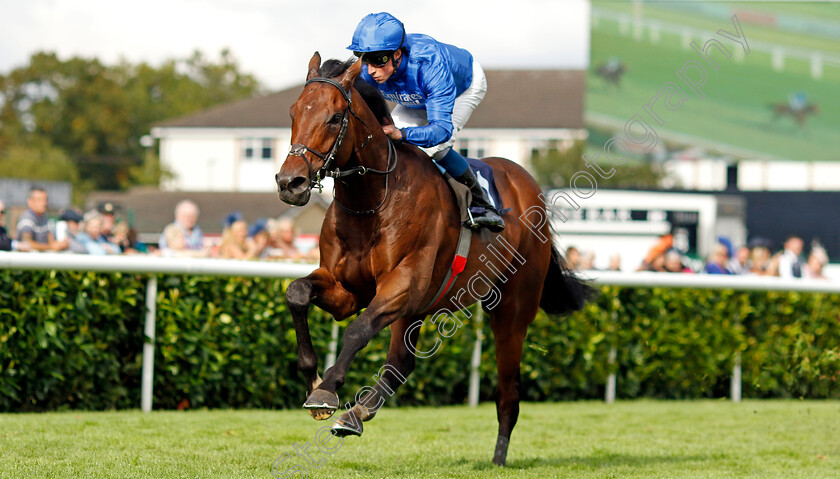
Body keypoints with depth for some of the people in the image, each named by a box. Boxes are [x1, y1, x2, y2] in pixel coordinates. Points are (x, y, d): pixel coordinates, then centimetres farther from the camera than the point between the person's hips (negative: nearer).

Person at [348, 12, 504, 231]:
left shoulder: (430, 64, -48)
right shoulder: (367, 73, -32)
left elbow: (442, 128, -52)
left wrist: (402, 134, -69)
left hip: (467, 84, -6)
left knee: (436, 146, -26)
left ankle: (481, 204, -6)